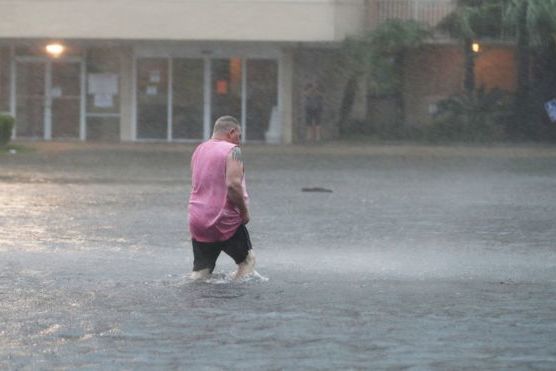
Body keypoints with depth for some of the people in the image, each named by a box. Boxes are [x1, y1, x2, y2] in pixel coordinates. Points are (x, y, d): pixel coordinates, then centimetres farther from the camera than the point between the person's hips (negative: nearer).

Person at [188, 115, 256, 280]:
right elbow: (233, 184, -22)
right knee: (247, 260, 12)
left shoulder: (199, 150, 14)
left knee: (201, 270, 9)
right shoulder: (232, 150, -10)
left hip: (196, 219, 6)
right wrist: (244, 211, -10)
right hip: (224, 220, -6)